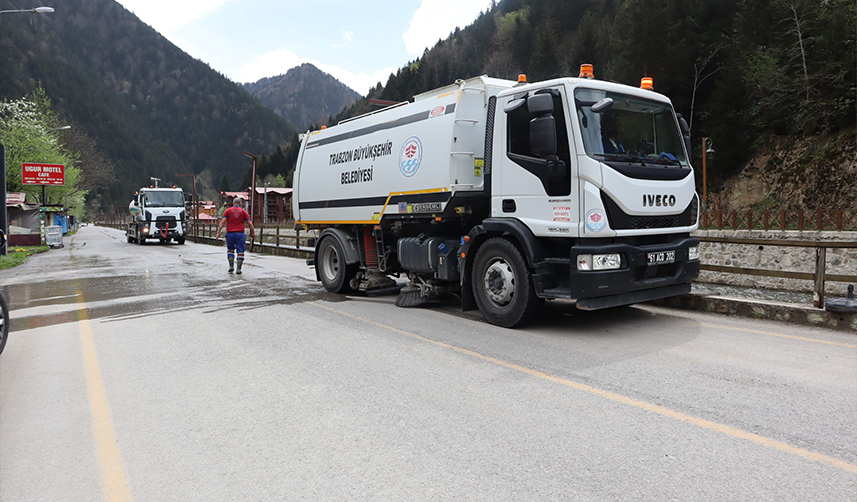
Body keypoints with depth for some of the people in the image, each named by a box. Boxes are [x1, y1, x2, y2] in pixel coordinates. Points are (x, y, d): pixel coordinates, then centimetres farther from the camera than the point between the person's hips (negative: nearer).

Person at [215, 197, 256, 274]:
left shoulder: (227, 211, 7)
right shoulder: (243, 211, 7)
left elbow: (222, 222, -3)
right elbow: (250, 223, 3)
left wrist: (218, 232, -5)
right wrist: (253, 233, 10)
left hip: (230, 233, 1)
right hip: (240, 233, -1)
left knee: (230, 249, 17)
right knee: (240, 251, 2)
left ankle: (231, 266, 8)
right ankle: (239, 269, -3)